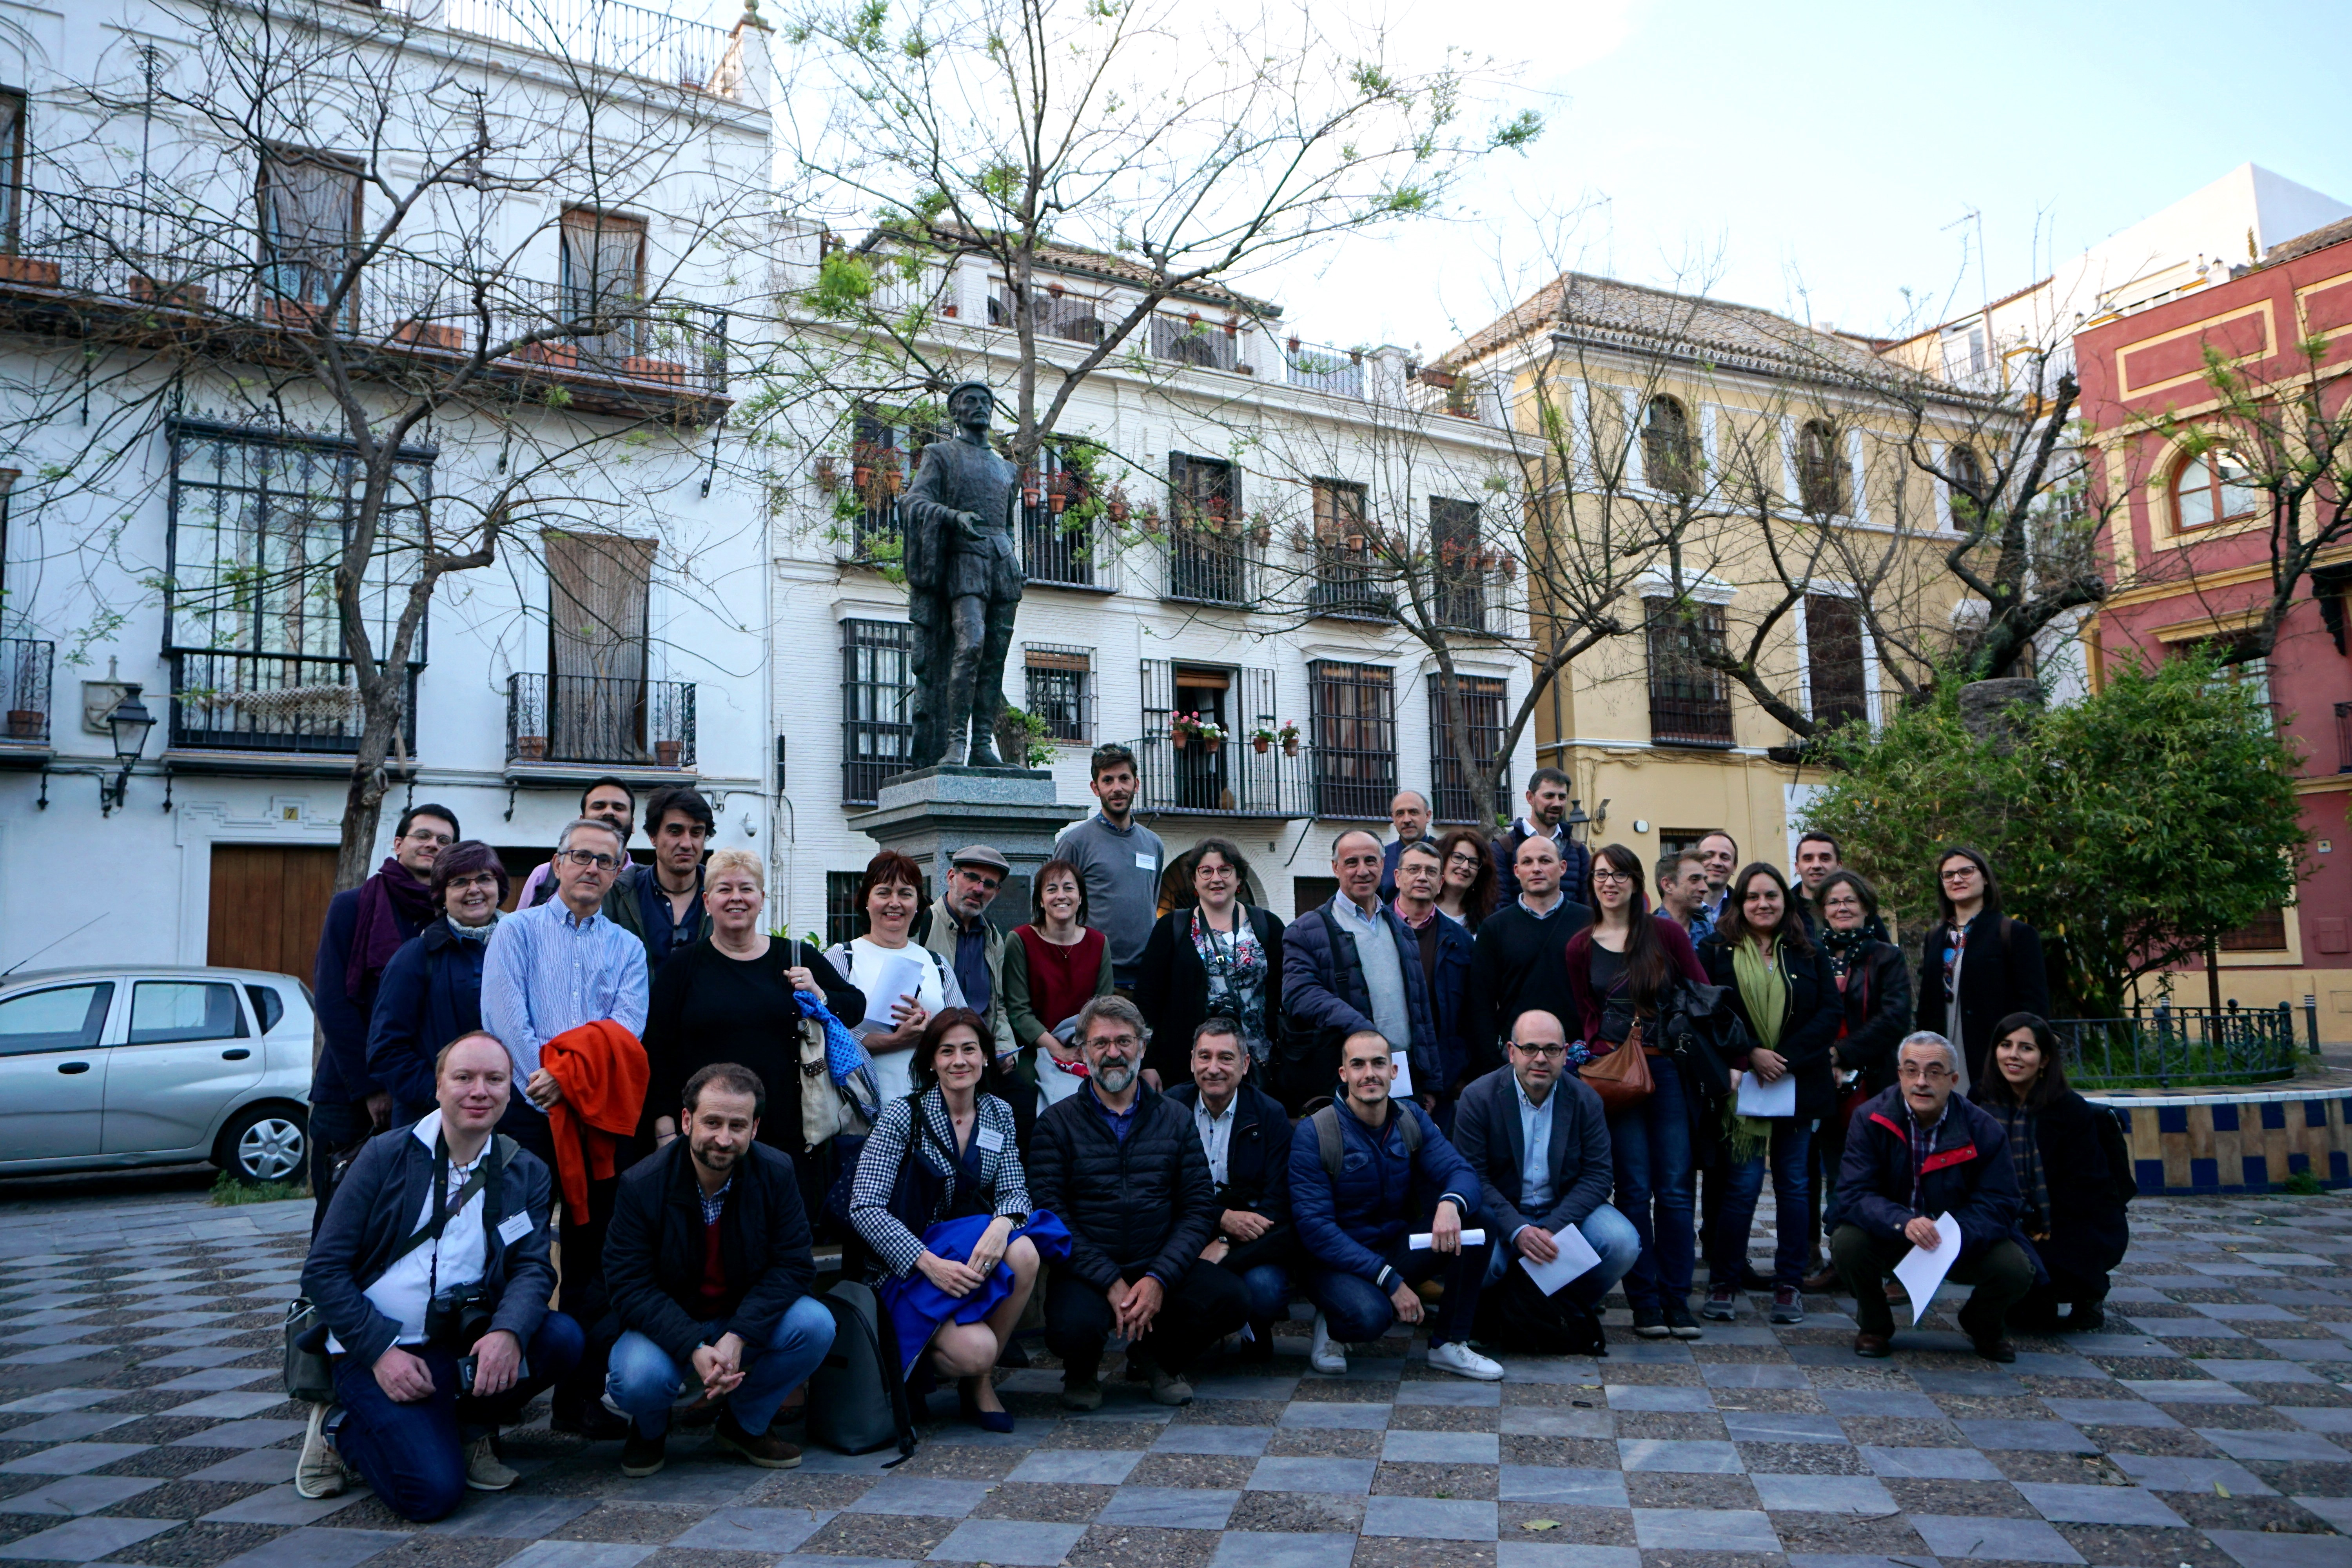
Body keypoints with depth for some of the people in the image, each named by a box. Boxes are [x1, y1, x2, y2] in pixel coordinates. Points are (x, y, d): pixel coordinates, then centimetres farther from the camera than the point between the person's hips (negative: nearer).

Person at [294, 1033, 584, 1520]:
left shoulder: (527, 1174, 5)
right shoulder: (384, 1156, -2)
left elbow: (533, 1267, -5)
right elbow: (323, 1270, -4)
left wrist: (509, 1332, -27)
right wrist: (381, 1352, -16)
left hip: (466, 1342, 3)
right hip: (376, 1350, -3)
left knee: (562, 1337, -25)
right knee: (432, 1492, -22)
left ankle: (470, 1425, 3)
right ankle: (343, 1428, 9)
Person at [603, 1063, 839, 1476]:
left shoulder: (776, 1174, -12)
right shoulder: (642, 1185, -17)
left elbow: (794, 1266, -13)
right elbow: (630, 1286, -19)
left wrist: (738, 1337, -28)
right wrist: (694, 1349, -34)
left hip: (748, 1321, 2)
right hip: (666, 1328, -2)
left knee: (815, 1324, -26)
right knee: (638, 1379, -33)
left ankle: (745, 1423, 3)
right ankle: (650, 1427, 8)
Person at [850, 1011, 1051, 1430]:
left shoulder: (998, 1114, 6)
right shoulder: (902, 1117, -9)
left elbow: (1014, 1190, 2)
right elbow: (864, 1208, -15)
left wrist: (1002, 1223, -24)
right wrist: (930, 1262, -26)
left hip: (974, 1253, 5)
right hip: (909, 1266, -5)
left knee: (1024, 1252, -30)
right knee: (975, 1351, -30)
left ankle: (981, 1382, -7)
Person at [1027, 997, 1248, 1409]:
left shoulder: (1175, 1119, 11)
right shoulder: (1057, 1124, 3)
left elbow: (1200, 1207, 4)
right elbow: (1049, 1214, -6)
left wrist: (1159, 1278, -13)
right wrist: (1110, 1282, -17)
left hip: (1161, 1269, 3)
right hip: (1085, 1274, -3)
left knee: (1231, 1300, -23)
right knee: (1073, 1326, -34)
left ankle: (1157, 1356, 10)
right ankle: (1082, 1371, 6)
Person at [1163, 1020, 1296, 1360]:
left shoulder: (1270, 1115, 1)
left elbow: (1279, 1202, -6)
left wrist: (1225, 1245, -21)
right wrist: (1223, 1219, -17)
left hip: (1253, 1241, -1)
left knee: (1266, 1290, -33)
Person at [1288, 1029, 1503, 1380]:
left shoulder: (1412, 1119, 1)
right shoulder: (1313, 1134, -14)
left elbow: (1462, 1172, -10)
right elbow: (1315, 1227, -19)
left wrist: (1451, 1203, -36)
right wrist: (1390, 1281, -25)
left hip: (1399, 1248, 5)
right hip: (1338, 1264, -5)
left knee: (1473, 1217, -18)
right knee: (1370, 1315, -37)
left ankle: (1449, 1343, -7)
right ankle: (1332, 1326, 1)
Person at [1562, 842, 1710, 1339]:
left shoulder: (1666, 933, 4)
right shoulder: (1580, 947, 8)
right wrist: (1596, 1053, -5)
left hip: (1671, 1070, 0)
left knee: (1676, 1190, 0)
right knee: (1634, 1191, 0)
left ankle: (1677, 1300, 10)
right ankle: (1645, 1303, 8)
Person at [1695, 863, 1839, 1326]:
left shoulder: (1808, 953, 8)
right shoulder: (1715, 951, 2)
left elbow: (1831, 1013, 1)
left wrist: (1787, 1057, -11)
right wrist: (1749, 1054, -15)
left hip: (1800, 1085, 3)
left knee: (1795, 1184, 7)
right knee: (1742, 1183, -4)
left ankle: (1790, 1284, 16)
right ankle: (1724, 1283, 7)